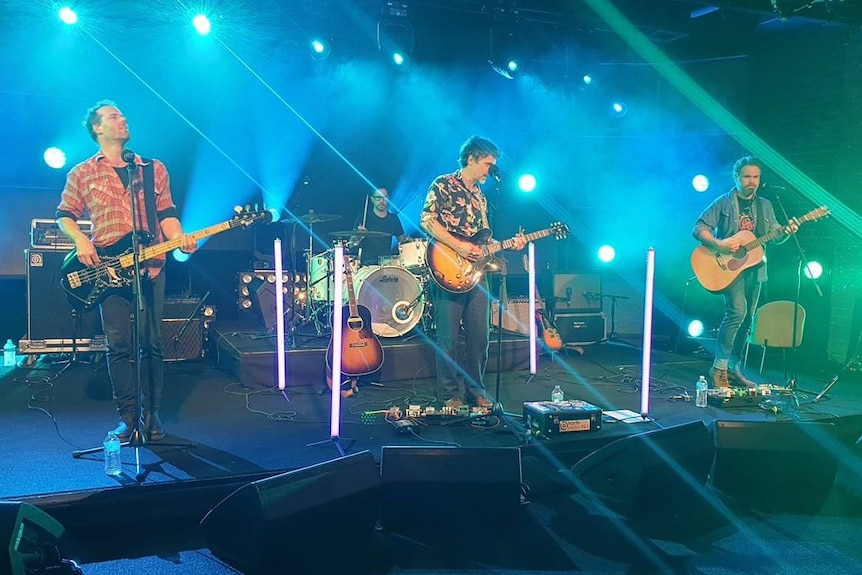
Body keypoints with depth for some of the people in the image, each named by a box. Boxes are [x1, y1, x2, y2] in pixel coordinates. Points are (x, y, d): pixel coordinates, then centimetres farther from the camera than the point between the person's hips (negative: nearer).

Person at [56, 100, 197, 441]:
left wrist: (180, 240, -7)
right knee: (119, 345, -2)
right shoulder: (81, 174, 12)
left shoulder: (154, 169, 15)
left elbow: (166, 214, 11)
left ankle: (152, 413, 7)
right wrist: (80, 241, -8)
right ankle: (128, 416, 6)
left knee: (151, 343, -1)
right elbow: (65, 215, 12)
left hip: (150, 265, 1)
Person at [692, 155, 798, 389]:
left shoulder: (765, 206, 14)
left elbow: (775, 236, 12)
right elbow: (698, 229, -7)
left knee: (747, 318, 7)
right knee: (737, 310, -22)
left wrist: (786, 231, -10)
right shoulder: (724, 202, -2)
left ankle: (733, 368, 17)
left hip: (754, 267, 6)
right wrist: (718, 244, -23)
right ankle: (719, 367, -15)